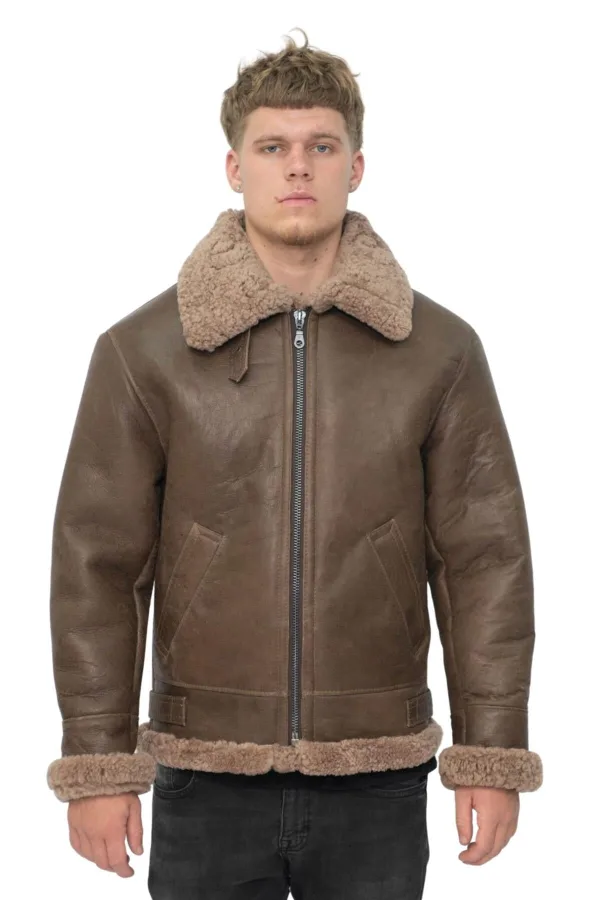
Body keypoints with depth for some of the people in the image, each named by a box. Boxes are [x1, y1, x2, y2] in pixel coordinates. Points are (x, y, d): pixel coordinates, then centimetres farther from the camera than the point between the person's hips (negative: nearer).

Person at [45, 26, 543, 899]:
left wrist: (492, 759, 0)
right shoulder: (142, 351, -1)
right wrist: (97, 768, -3)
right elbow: (98, 567, -1)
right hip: (207, 785, 0)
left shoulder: (442, 350, 1)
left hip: (379, 788, 1)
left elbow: (484, 561, 2)